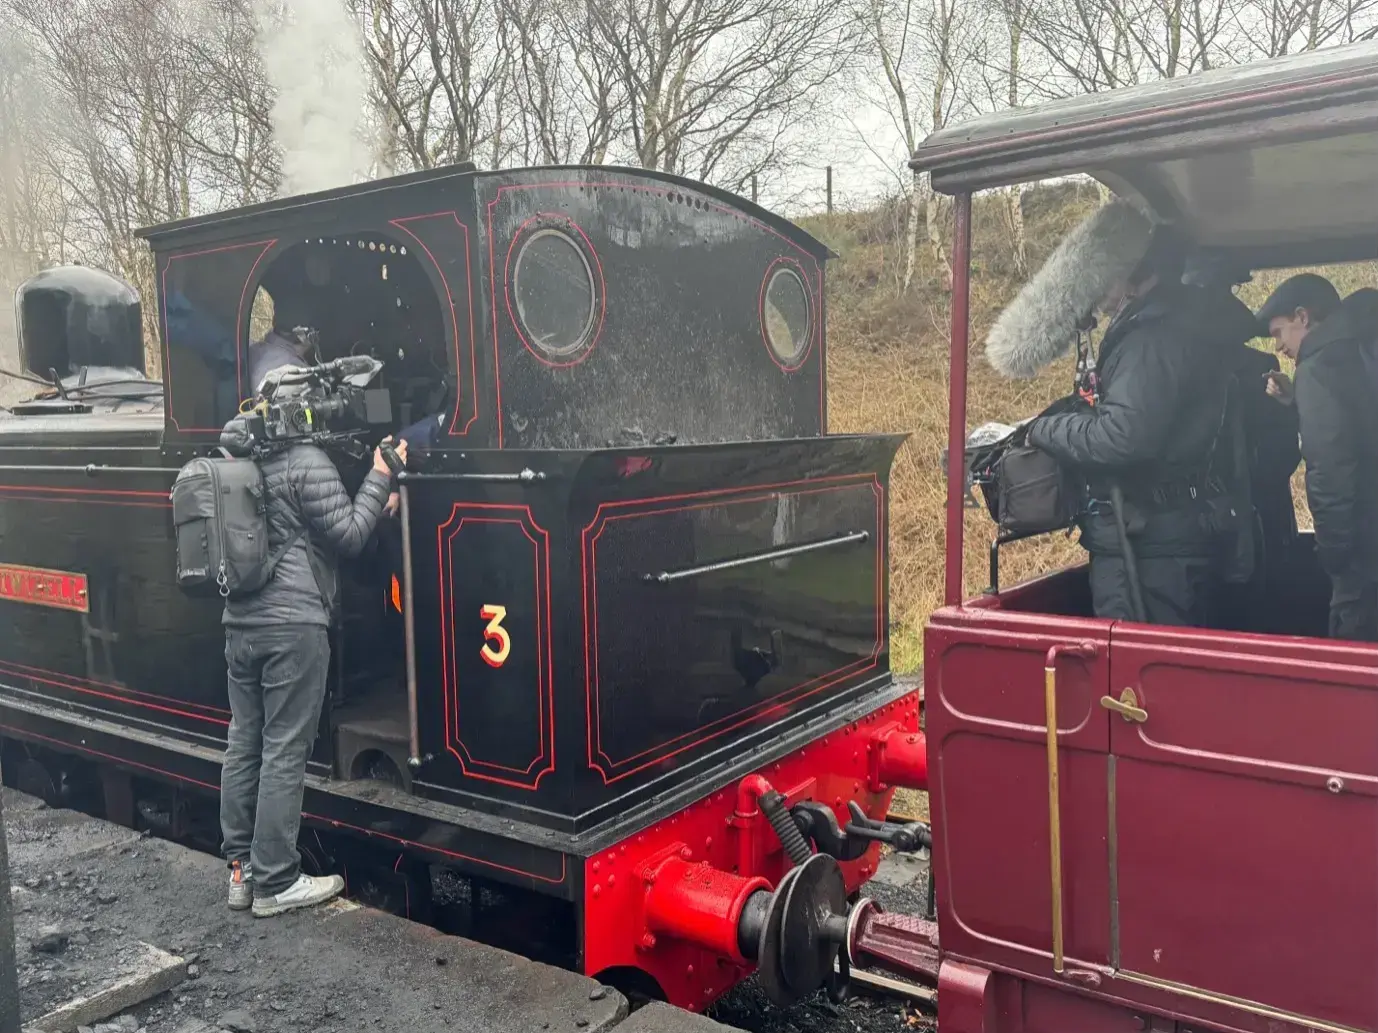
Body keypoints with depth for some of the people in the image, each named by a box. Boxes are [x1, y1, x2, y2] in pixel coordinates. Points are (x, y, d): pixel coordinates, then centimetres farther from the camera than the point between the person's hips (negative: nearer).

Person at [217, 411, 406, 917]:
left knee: (244, 744, 12)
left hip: (241, 621, 8)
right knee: (285, 752, -1)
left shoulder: (239, 459, 12)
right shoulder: (307, 462, -12)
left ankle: (242, 869, 22)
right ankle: (276, 884, 7)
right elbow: (348, 536, -9)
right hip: (293, 624, -8)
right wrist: (379, 478, -1)